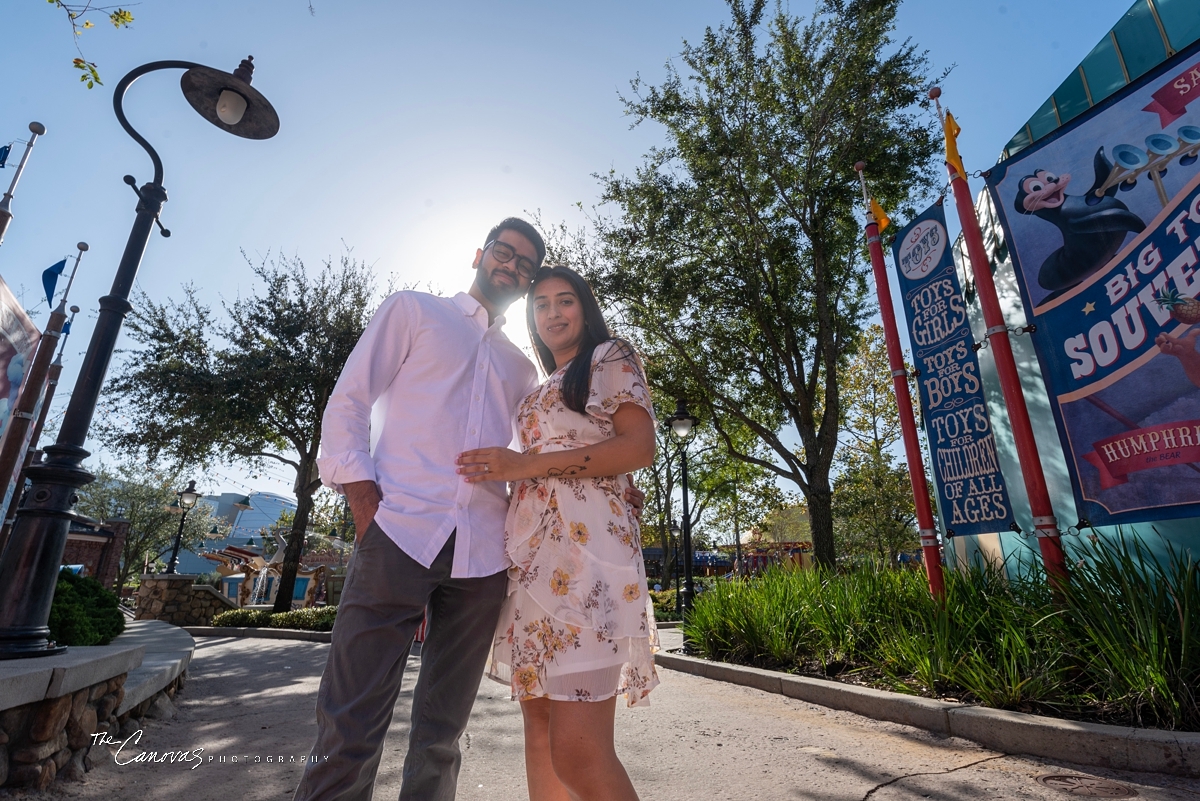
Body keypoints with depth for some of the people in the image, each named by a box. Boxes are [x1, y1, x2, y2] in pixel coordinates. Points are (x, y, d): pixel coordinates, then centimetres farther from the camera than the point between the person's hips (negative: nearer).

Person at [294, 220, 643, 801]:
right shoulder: (412, 310, 13)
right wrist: (364, 496, -9)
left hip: (484, 551, 4)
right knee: (351, 726, -2)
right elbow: (348, 404, 5)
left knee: (442, 732, 11)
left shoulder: (521, 368, 23)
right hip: (400, 530, -3)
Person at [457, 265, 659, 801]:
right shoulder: (540, 390, 29)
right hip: (531, 550, 8)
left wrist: (526, 465, -12)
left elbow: (640, 447, -7)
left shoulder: (610, 358, 8)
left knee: (578, 751, -14)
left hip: (584, 541, -7)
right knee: (539, 726, 9)